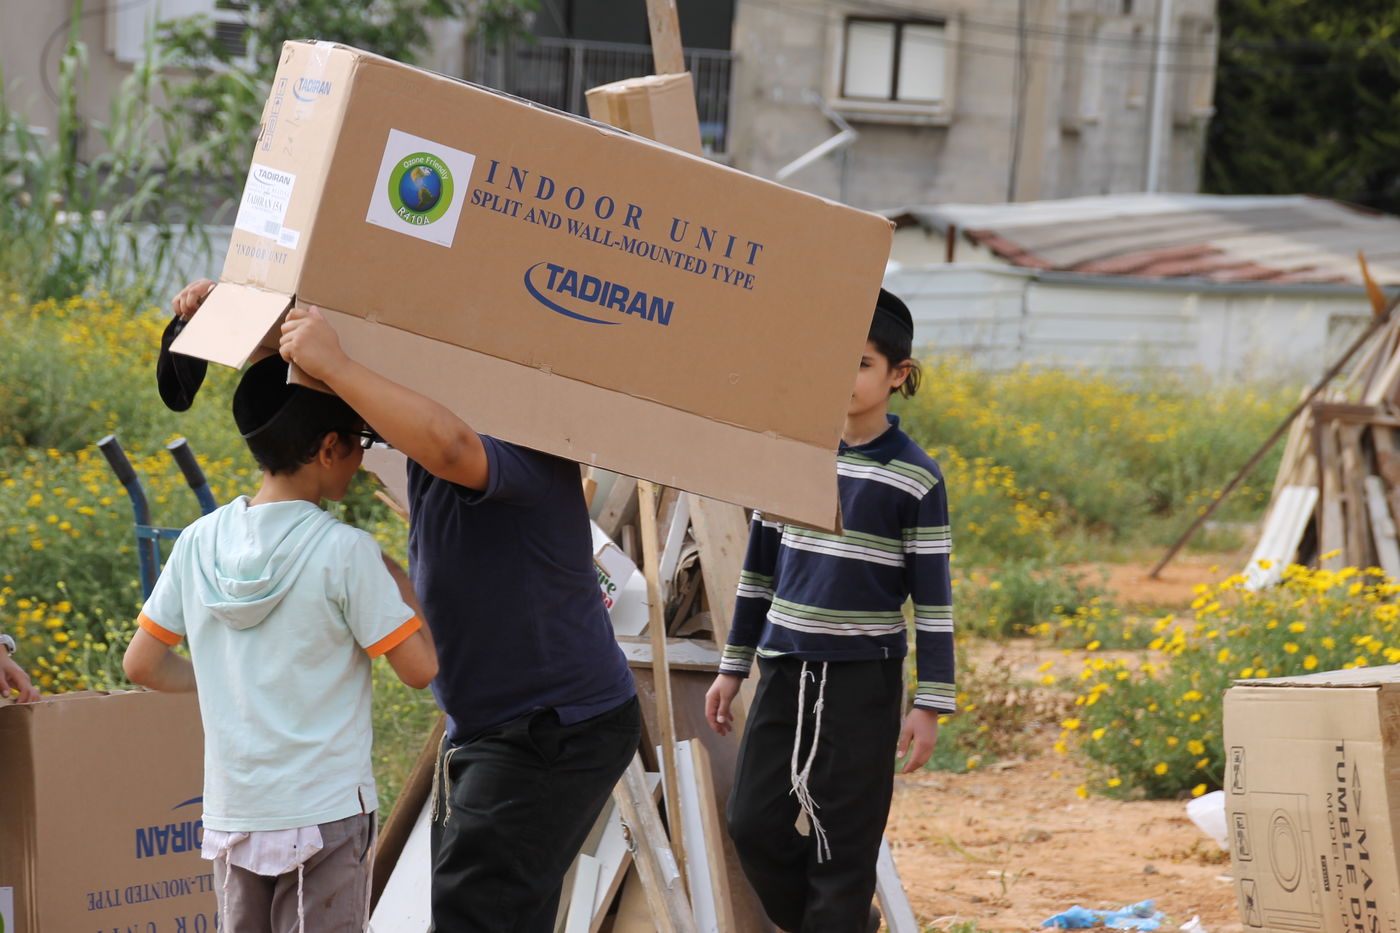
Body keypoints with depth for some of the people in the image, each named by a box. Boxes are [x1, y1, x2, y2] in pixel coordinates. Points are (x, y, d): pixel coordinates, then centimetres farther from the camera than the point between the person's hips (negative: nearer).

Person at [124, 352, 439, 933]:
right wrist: (396, 578, 3)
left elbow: (142, 665, 10)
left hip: (230, 814, 5)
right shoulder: (345, 552, -13)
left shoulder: (198, 543, 3)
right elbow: (421, 667, -10)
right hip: (326, 814, -5)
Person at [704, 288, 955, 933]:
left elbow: (933, 599, -4)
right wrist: (732, 669, 14)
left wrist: (930, 705, -8)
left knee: (845, 841, -1)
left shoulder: (915, 480, -6)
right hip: (785, 669, 4)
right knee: (754, 824, 2)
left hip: (863, 679, -4)